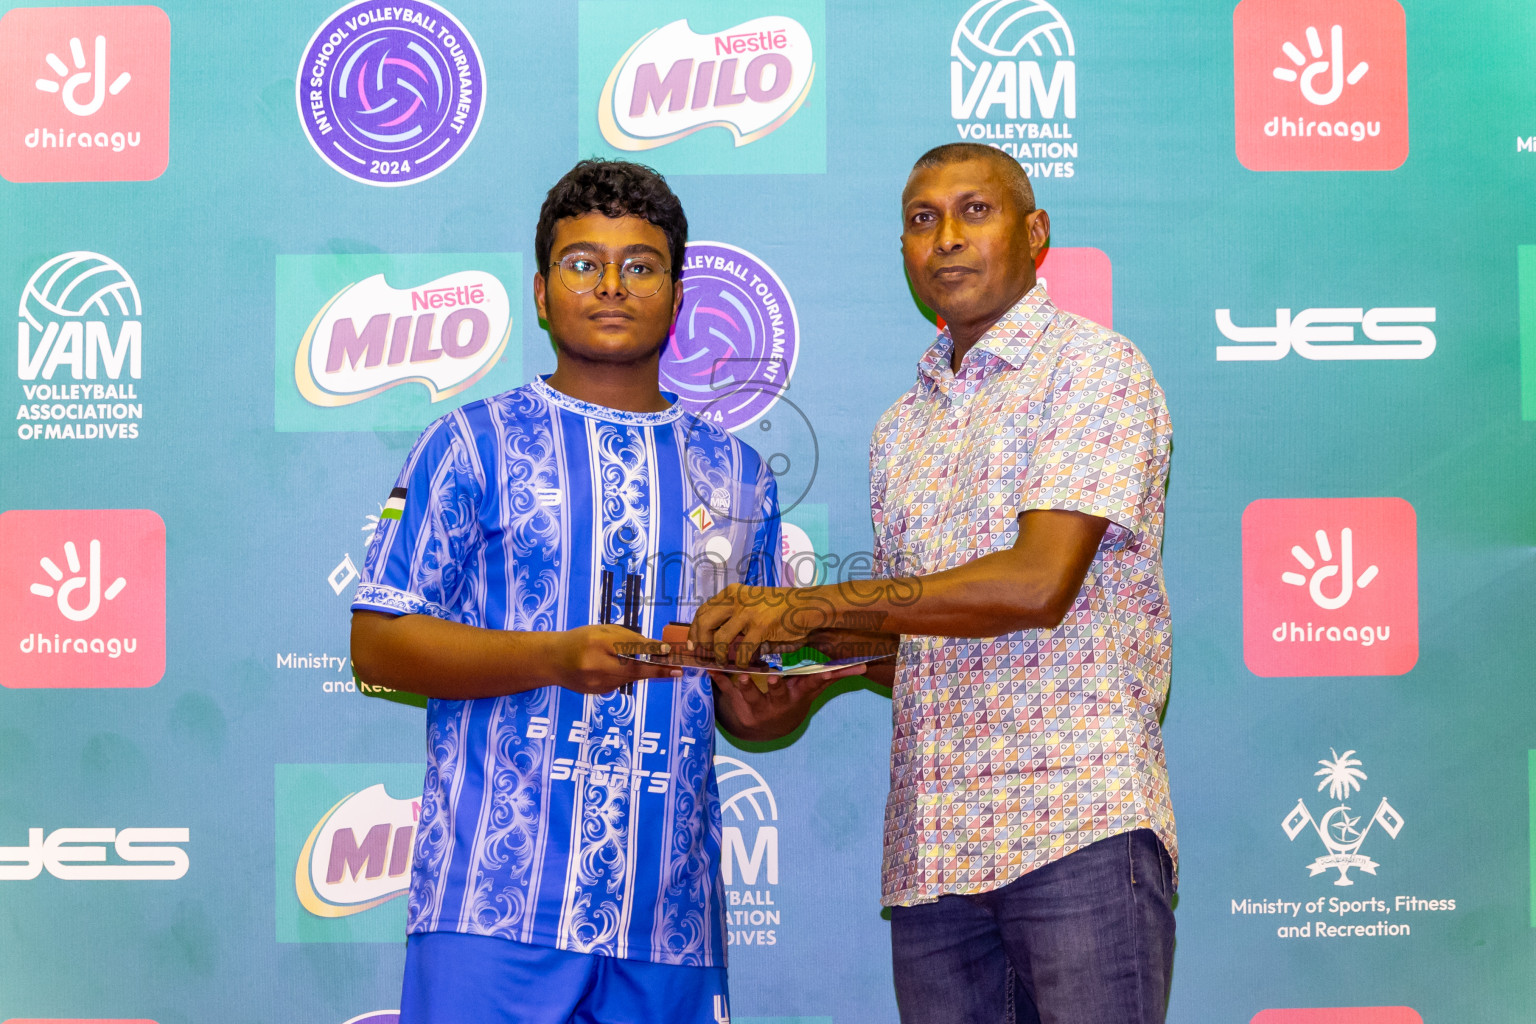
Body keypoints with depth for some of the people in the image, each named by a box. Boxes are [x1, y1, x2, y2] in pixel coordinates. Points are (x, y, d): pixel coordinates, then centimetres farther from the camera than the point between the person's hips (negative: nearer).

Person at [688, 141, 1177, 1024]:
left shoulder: (1093, 366, -3)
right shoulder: (902, 429, 19)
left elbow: (1036, 585, -15)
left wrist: (809, 607, -10)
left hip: (1076, 820, -6)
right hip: (931, 848, 6)